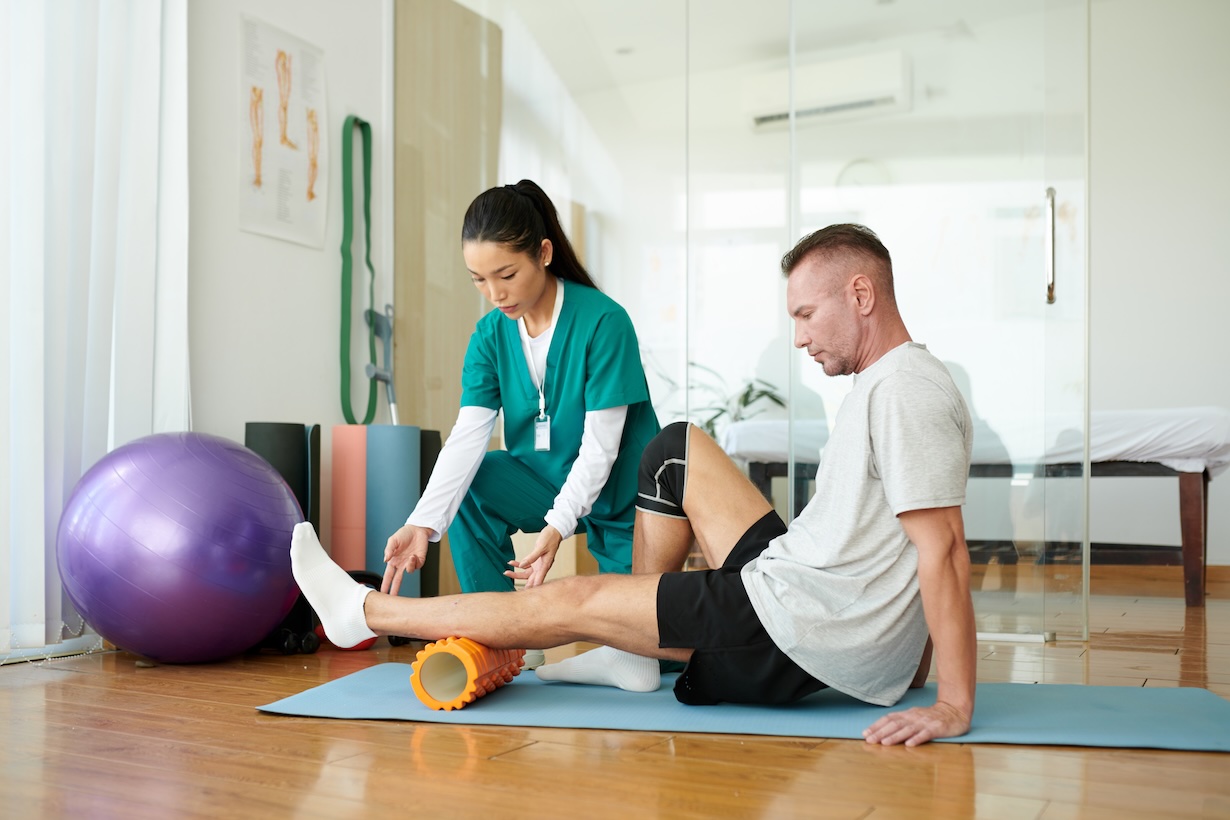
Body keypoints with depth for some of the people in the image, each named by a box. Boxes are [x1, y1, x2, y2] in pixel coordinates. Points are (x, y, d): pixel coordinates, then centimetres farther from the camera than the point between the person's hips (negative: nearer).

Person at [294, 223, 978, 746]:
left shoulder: (906, 390, -18)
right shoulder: (895, 380, 14)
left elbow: (944, 547, -25)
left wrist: (956, 705, -26)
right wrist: (913, 663, 20)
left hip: (803, 640, -10)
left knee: (570, 602, -1)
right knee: (678, 450, 16)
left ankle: (364, 611, 17)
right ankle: (634, 652, 20)